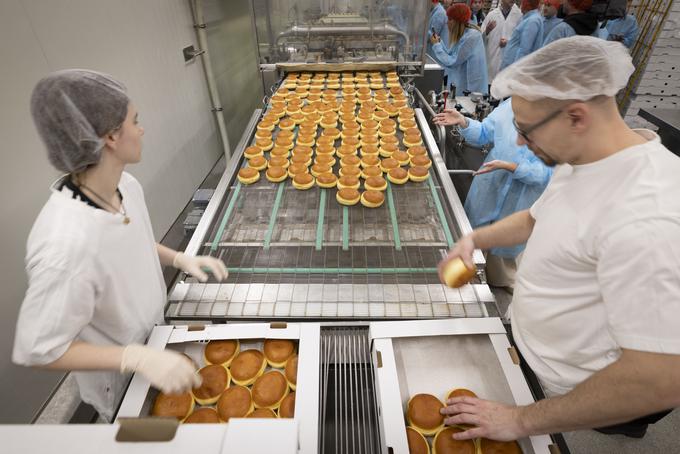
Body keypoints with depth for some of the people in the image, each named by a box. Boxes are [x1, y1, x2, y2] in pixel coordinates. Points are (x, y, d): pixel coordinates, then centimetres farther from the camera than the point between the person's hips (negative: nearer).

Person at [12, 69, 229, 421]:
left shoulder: (127, 186, -15)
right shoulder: (66, 244, -39)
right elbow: (39, 350, -26)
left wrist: (180, 259, -10)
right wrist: (139, 358, -34)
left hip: (153, 336, 6)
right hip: (121, 383, -6)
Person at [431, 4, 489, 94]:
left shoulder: (470, 37, -19)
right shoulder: (462, 34, 10)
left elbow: (453, 62, -18)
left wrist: (437, 46, -10)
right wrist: (439, 43, 4)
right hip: (461, 82, 9)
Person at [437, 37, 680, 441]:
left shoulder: (645, 220, -35)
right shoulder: (581, 159, -4)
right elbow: (536, 218, 12)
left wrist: (524, 421, -24)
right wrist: (474, 239, -6)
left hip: (587, 407, -8)